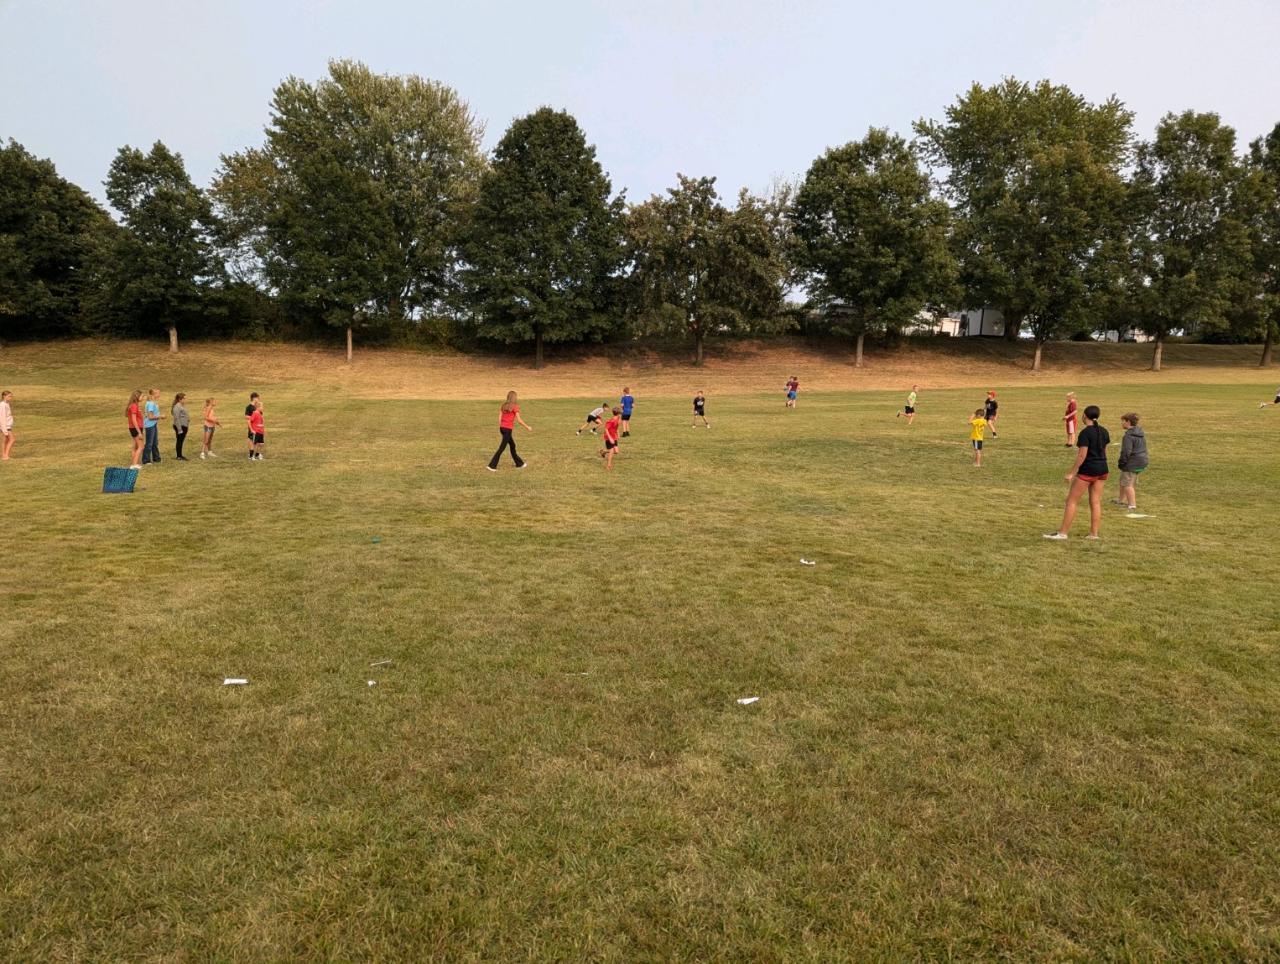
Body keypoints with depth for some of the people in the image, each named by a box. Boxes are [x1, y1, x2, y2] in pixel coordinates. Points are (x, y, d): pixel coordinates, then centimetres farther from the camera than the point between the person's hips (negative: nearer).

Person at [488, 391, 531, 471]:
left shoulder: (504, 405, 9)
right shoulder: (515, 406, -9)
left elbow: (499, 417, 8)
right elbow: (519, 420, -11)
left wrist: (499, 427, 17)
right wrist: (527, 427, -2)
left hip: (502, 427, 8)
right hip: (508, 429, -8)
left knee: (512, 445, 19)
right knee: (502, 447, -3)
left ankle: (519, 463, 30)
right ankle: (492, 465, -5)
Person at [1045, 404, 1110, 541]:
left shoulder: (1085, 433, -16)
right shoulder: (1104, 431, 7)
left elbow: (1082, 455, -19)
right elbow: (1104, 451, 15)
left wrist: (1072, 473, -15)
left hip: (1087, 470, -7)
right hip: (1102, 470, 7)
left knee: (1071, 500, -1)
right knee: (1095, 502, 9)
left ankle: (1062, 532, 0)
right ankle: (1094, 533, 10)